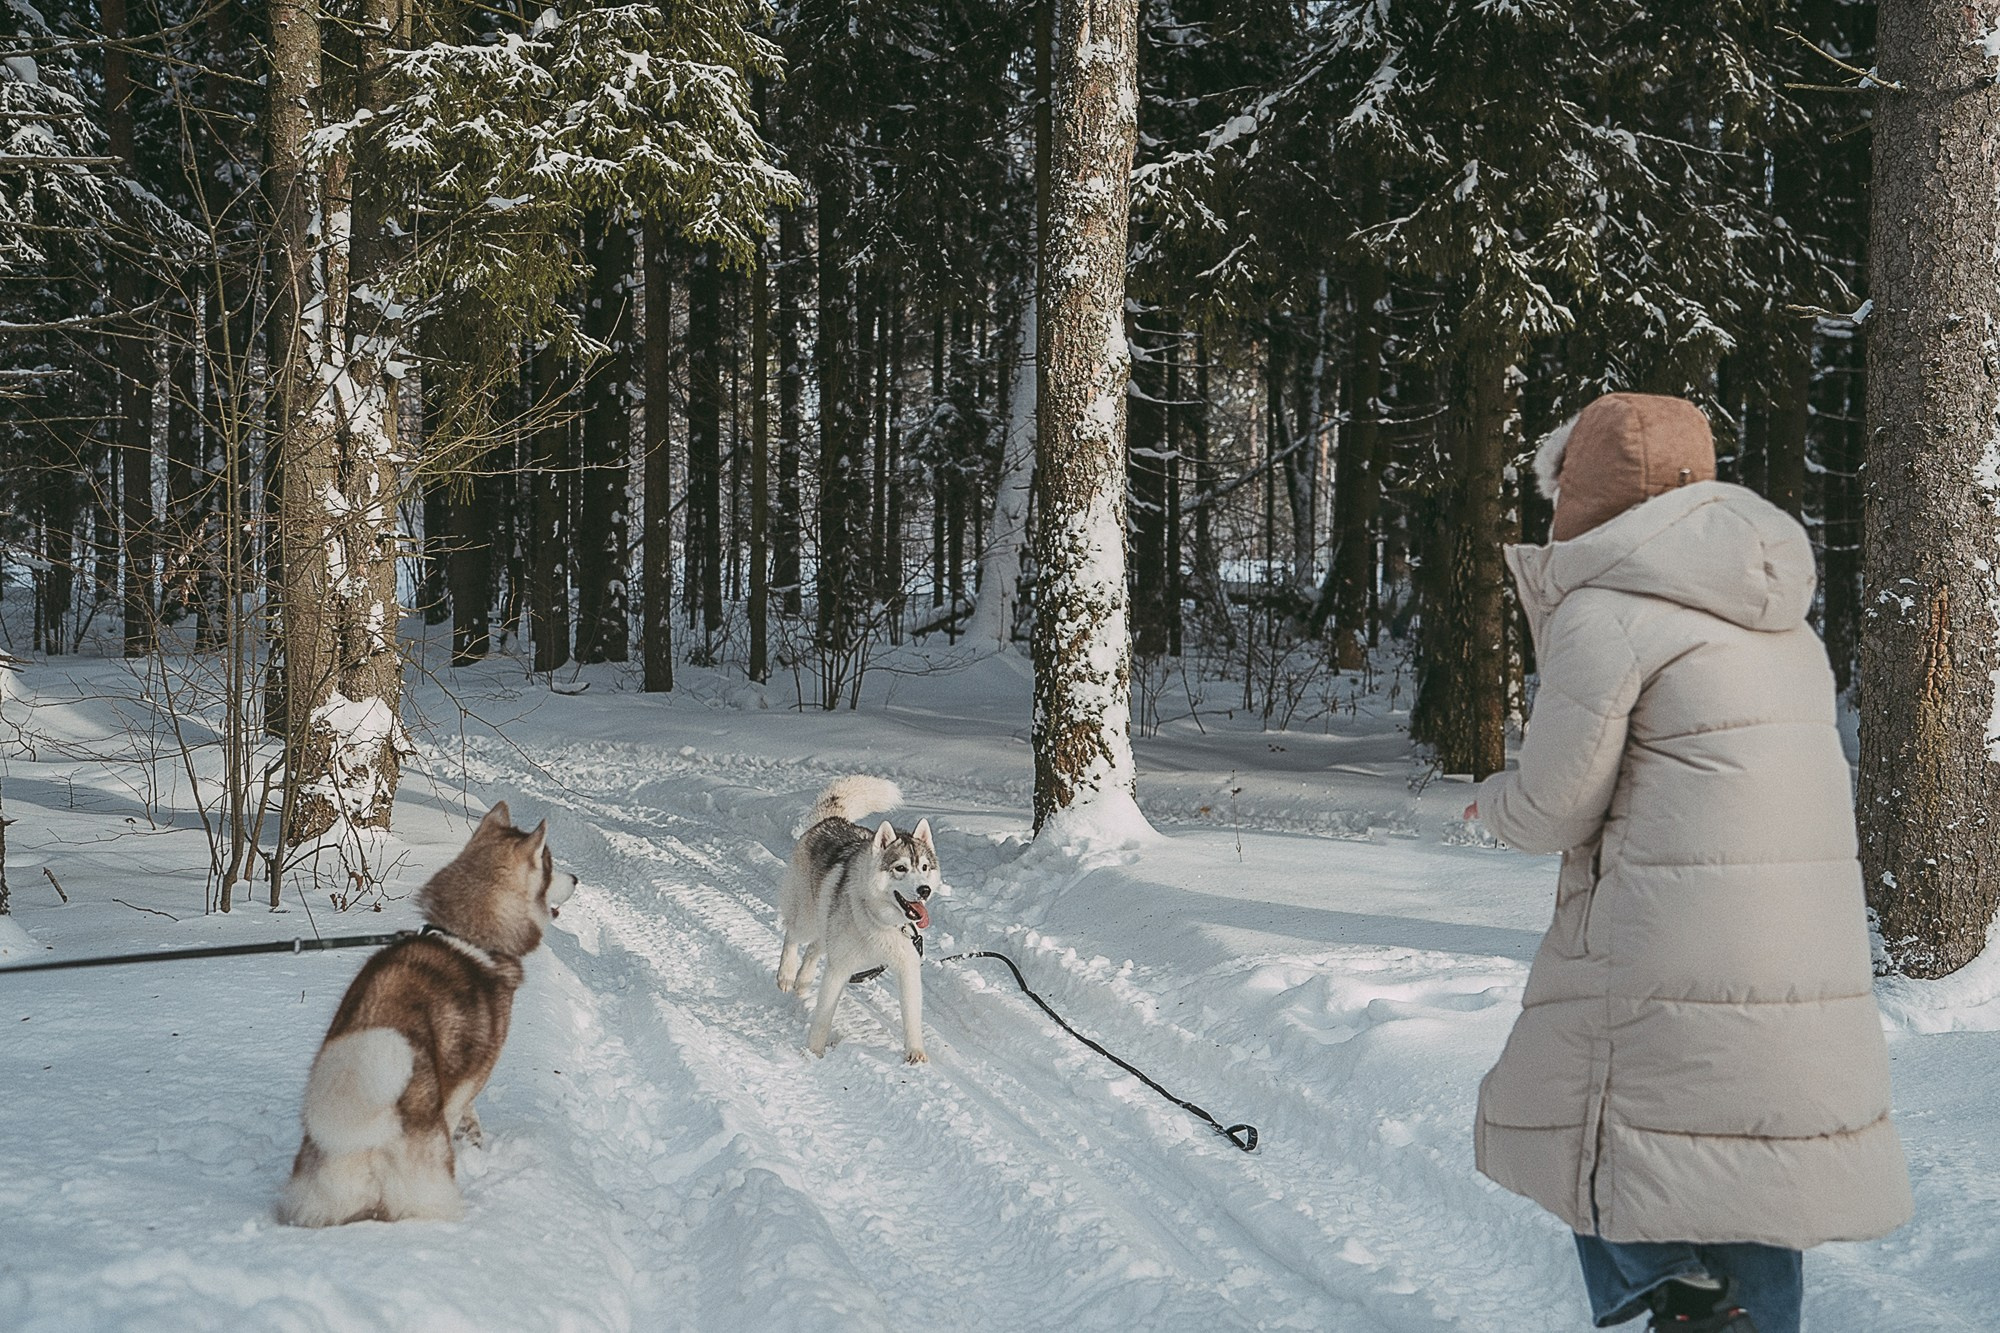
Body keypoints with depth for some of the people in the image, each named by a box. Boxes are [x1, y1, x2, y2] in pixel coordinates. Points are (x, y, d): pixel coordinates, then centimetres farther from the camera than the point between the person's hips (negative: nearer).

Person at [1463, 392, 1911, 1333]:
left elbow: (1557, 804, -6)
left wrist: (1496, 800, 15)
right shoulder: (1777, 617, 16)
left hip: (1672, 960, -7)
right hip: (1811, 965, 7)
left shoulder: (1604, 611, -8)